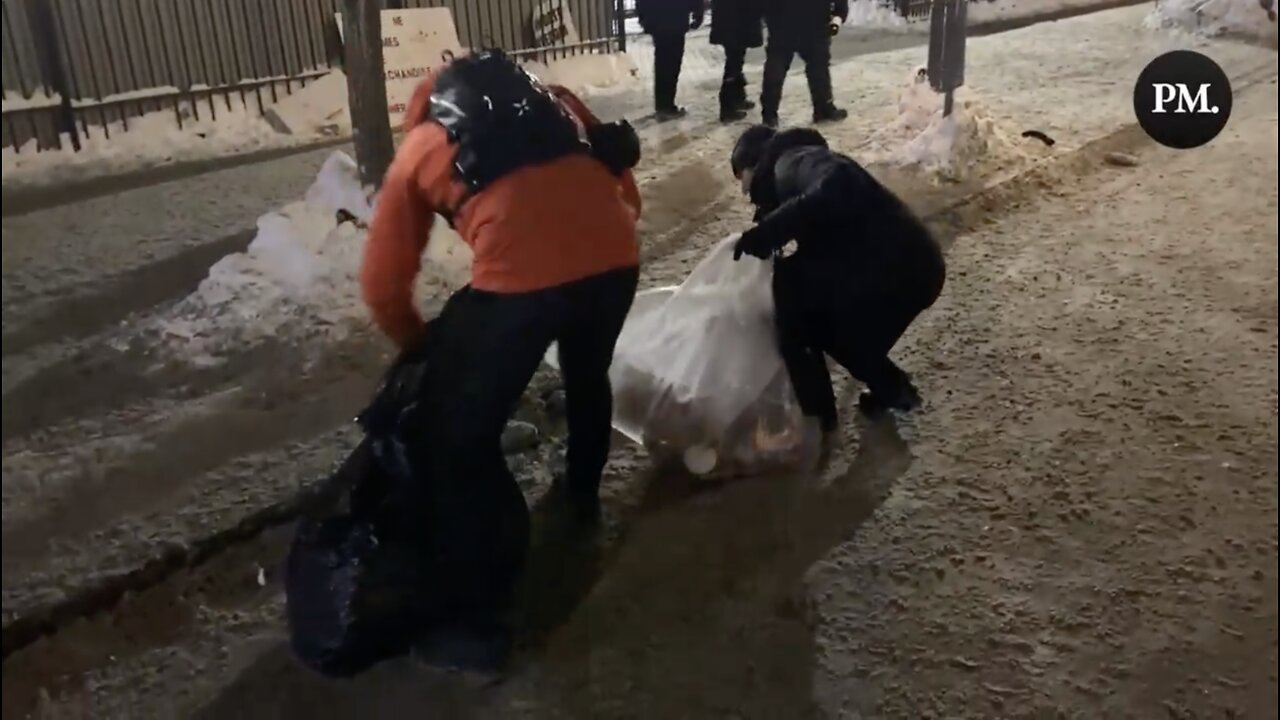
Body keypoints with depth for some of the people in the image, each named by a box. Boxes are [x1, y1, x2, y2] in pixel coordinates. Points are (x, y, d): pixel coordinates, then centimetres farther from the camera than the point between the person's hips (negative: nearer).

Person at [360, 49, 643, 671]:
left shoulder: (418, 146, 23)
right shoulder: (553, 100, 32)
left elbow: (383, 288, 21)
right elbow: (625, 190, 28)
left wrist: (424, 348, 37)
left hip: (520, 275, -5)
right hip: (616, 257, 5)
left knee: (458, 439, 11)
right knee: (588, 376, 35)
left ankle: (476, 617, 16)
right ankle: (582, 492, 57)